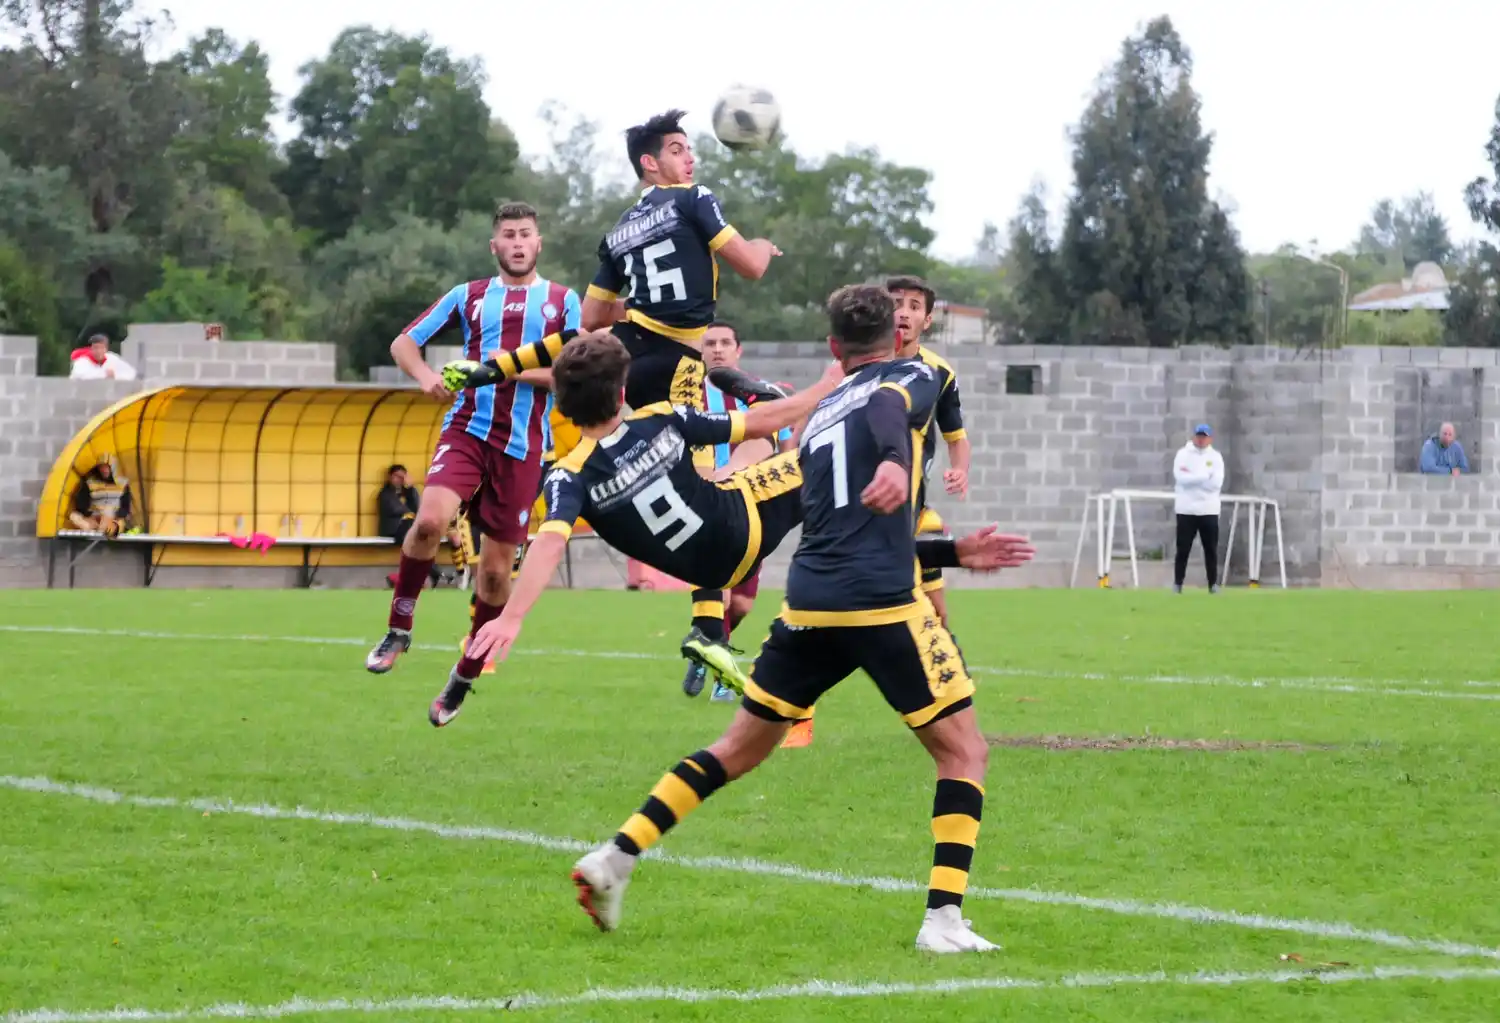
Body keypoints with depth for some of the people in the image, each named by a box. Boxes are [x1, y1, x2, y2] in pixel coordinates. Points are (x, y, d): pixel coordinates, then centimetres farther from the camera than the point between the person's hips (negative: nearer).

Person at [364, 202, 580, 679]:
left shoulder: (562, 301, 9)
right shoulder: (469, 296, 12)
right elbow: (403, 343, 13)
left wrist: (517, 370, -14)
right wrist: (426, 375, -8)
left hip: (523, 446, 0)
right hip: (467, 429, 0)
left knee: (497, 566, 2)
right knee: (430, 518, -27)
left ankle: (466, 677, 18)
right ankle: (398, 628, -8)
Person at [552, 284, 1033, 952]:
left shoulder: (818, 417, 27)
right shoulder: (912, 376, 8)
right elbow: (888, 408, -20)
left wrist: (957, 553, 36)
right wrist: (895, 463, -40)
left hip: (808, 606, 6)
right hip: (883, 606, -6)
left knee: (739, 750, 17)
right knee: (964, 752, 5)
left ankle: (615, 859, 10)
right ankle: (944, 918, -7)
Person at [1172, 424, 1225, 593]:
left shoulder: (1216, 457, 5)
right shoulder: (1183, 454, 1)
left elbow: (1216, 483, -9)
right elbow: (1180, 478, -15)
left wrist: (1192, 477, -12)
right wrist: (1205, 476, -15)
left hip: (1209, 510, 1)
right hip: (1186, 509, -1)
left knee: (1211, 549, 4)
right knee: (1183, 549, 0)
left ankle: (1213, 584, 10)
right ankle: (1177, 584, 5)